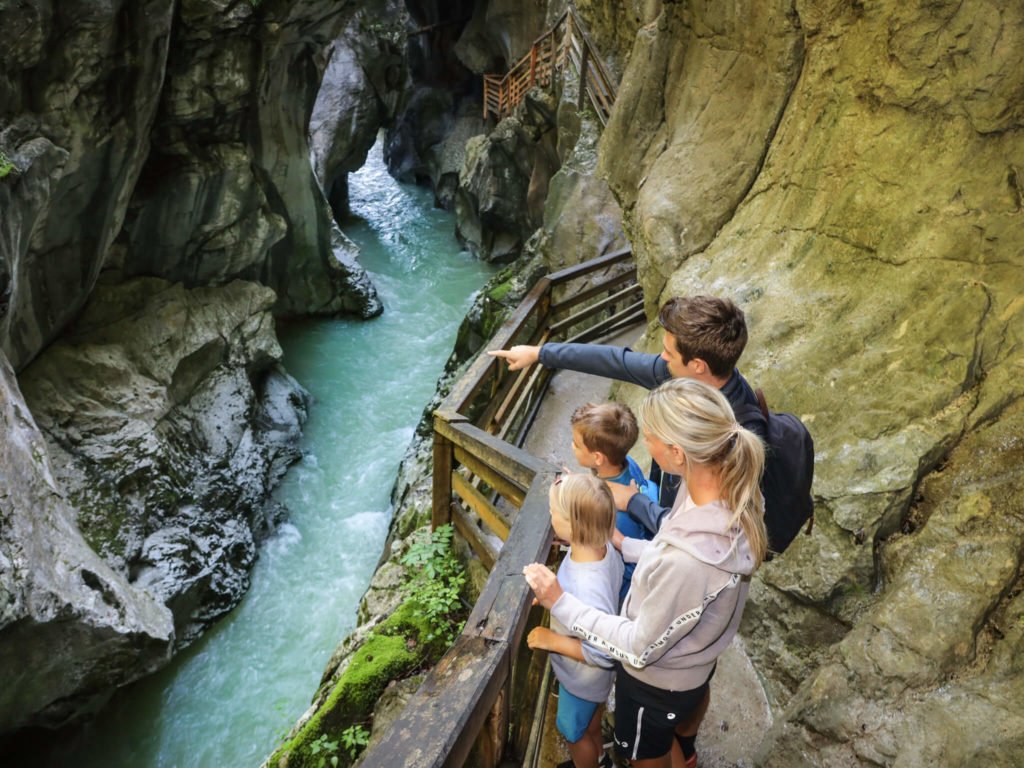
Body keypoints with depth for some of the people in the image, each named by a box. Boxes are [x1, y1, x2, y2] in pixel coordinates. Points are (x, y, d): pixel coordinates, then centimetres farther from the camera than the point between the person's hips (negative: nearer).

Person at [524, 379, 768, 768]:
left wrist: (560, 604, -23)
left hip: (658, 679, -7)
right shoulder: (732, 488, -21)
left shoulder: (686, 560, -45)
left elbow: (640, 649, -29)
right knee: (691, 697, 38)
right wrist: (624, 546, -1)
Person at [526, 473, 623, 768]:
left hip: (582, 677, -7)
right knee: (591, 710, 37)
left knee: (573, 731, 25)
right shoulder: (601, 546, -24)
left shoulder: (587, 591, -47)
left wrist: (552, 640, -27)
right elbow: (617, 572, 0)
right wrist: (554, 590, -4)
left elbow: (604, 654, -35)